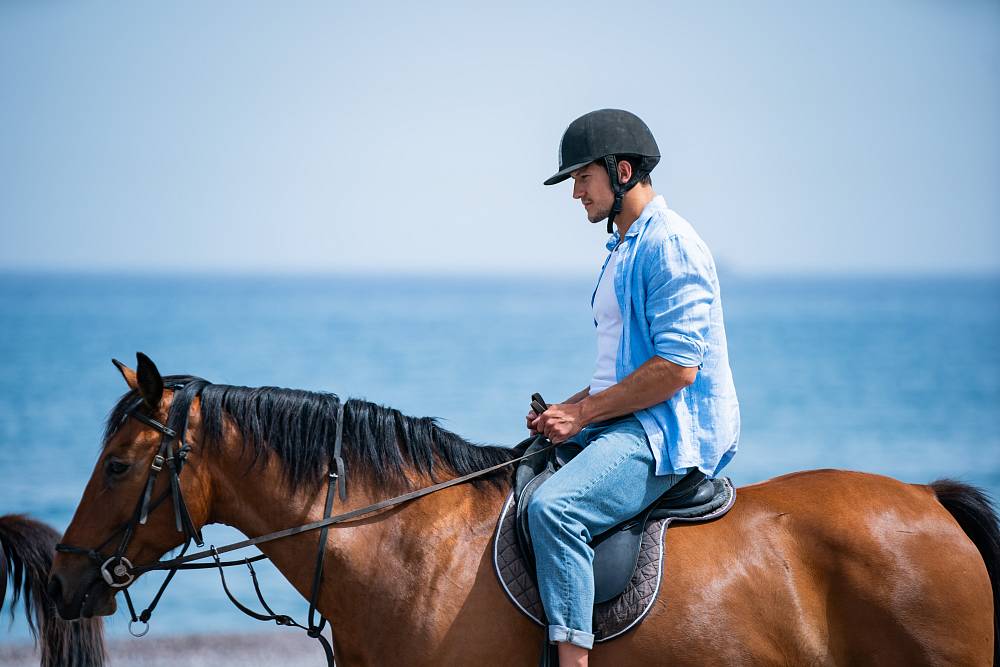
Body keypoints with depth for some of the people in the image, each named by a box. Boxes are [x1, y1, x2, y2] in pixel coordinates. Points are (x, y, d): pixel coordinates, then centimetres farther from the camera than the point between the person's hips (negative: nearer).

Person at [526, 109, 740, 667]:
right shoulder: (626, 247, 20)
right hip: (628, 426, 11)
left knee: (553, 508, -32)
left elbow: (677, 367, -21)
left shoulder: (670, 244, -13)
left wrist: (583, 412, -15)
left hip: (670, 431, -11)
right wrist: (566, 410, 10)